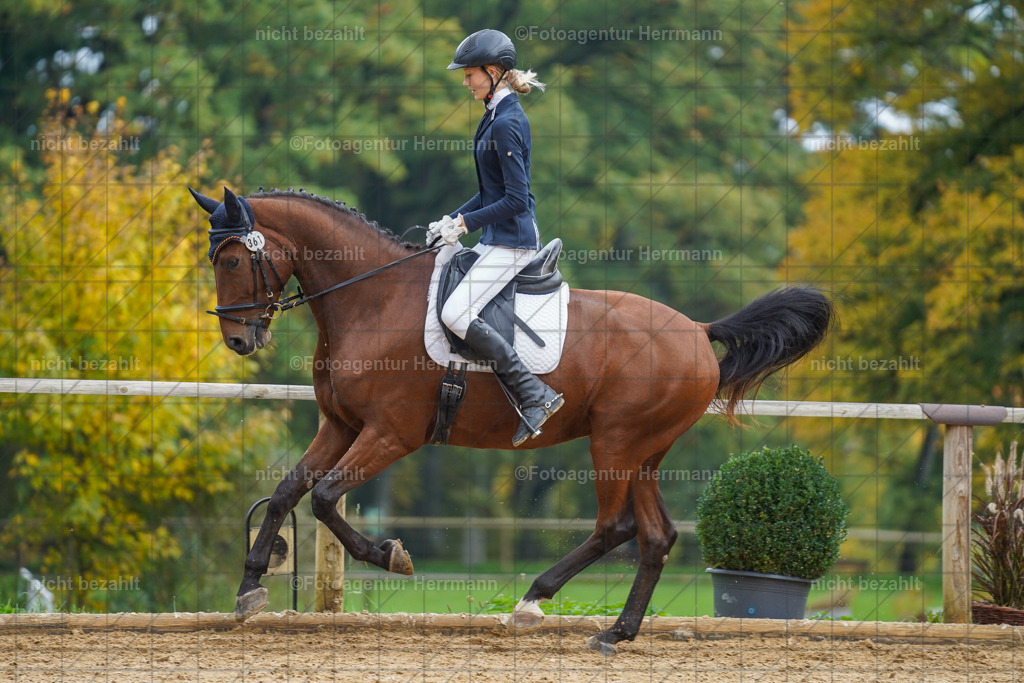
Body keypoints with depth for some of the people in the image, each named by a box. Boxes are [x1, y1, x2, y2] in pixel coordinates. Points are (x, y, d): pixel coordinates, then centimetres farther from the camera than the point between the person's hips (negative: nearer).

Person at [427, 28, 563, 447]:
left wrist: (466, 223, -16)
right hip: (497, 240, 11)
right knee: (435, 288, 14)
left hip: (512, 240, -11)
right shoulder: (495, 117, 14)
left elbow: (515, 199, -21)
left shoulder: (507, 124, -17)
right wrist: (452, 220, 12)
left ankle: (535, 397, -21)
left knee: (455, 313, -21)